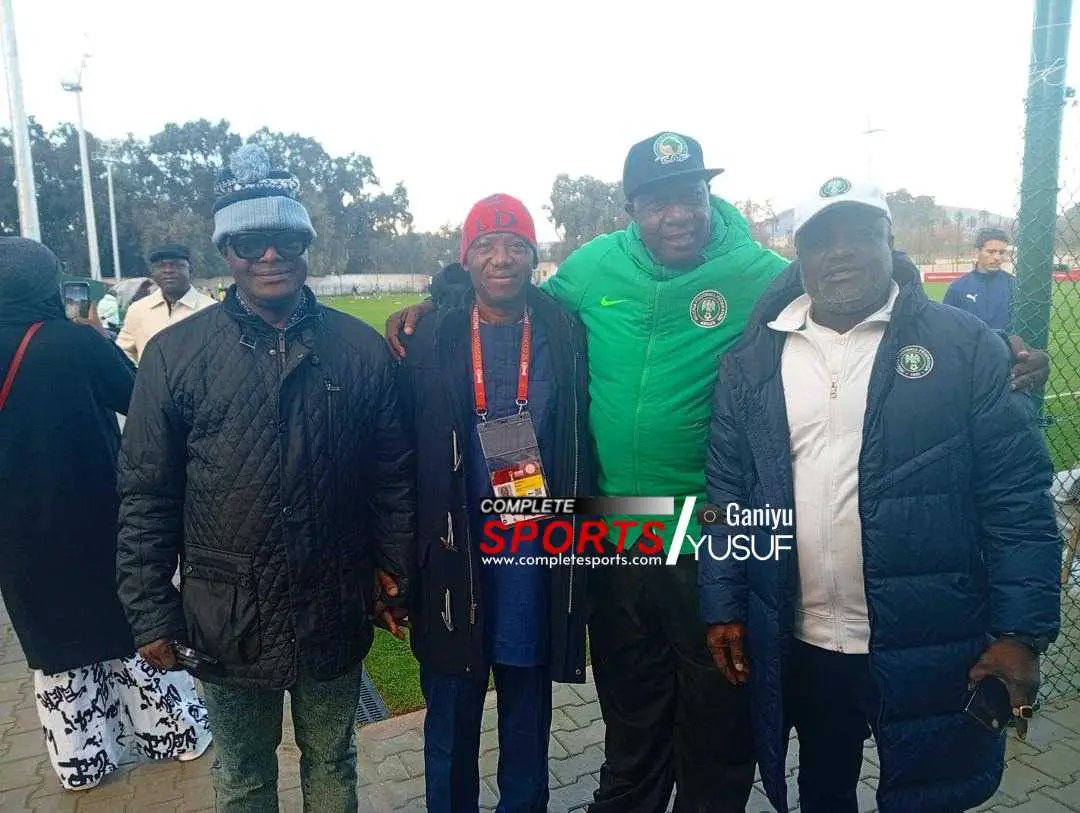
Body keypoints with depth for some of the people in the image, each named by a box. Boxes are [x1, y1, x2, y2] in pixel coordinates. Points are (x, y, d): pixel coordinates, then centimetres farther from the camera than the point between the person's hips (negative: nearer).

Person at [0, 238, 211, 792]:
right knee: (133, 622, 15)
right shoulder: (76, 341, -18)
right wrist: (103, 340, 6)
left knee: (55, 636, 18)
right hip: (97, 516, -3)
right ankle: (173, 732, 28)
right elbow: (134, 397, -6)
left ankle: (82, 760, 30)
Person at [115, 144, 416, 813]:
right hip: (224, 625, 0)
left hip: (336, 619, 1)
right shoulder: (176, 353, -6)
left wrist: (395, 577, 3)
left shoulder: (361, 349, -4)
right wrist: (152, 613, -2)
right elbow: (146, 495, -2)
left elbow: (394, 475, 1)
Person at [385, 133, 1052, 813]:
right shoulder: (593, 266, -3)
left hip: (715, 539, -2)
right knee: (628, 701, 25)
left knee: (716, 712, 19)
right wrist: (434, 310, 2)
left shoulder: (759, 273, -10)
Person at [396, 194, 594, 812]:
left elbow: (582, 444, 1)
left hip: (538, 556, 1)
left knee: (528, 721, 18)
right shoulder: (431, 339, -2)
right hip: (455, 555, 0)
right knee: (451, 718, 16)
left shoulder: (566, 335, -1)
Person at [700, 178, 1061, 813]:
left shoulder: (966, 347, -5)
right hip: (800, 646, 3)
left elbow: (1017, 495, -6)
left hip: (931, 650, -2)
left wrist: (1022, 632, -10)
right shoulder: (753, 360, 2)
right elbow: (729, 493, 4)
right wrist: (724, 607, 2)